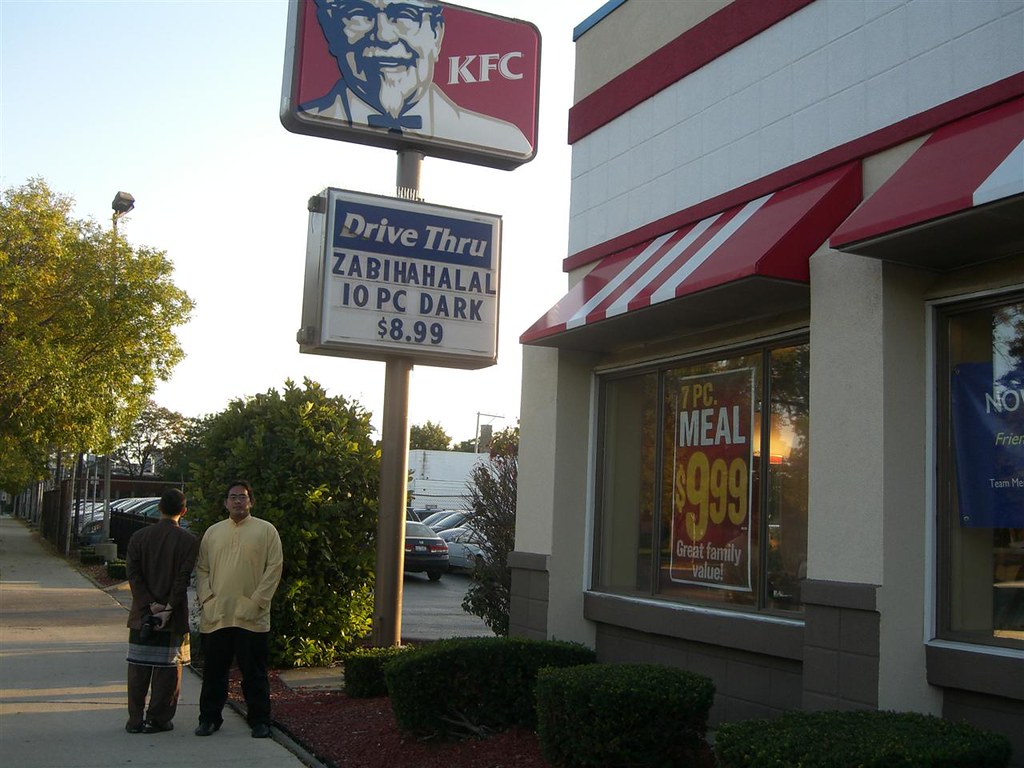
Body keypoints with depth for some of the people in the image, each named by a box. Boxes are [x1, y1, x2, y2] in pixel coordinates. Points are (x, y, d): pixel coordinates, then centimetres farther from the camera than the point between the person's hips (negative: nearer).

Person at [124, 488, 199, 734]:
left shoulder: (139, 537, 3)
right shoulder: (188, 541, -6)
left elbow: (133, 574, -3)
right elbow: (183, 578, -12)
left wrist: (149, 605, -5)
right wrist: (169, 609, -12)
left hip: (142, 614, 3)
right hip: (173, 618, -3)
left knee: (138, 668, 9)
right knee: (167, 668, 5)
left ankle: (135, 720, 13)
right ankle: (158, 719, 9)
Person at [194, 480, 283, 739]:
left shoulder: (266, 530, 3)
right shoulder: (212, 532, 14)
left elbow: (274, 568, -3)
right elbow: (202, 568, 14)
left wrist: (257, 602, -9)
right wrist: (206, 597, -1)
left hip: (251, 617, -3)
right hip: (215, 616, 3)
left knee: (254, 672, 4)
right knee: (214, 671, 10)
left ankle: (259, 721, 14)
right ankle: (209, 718, 22)